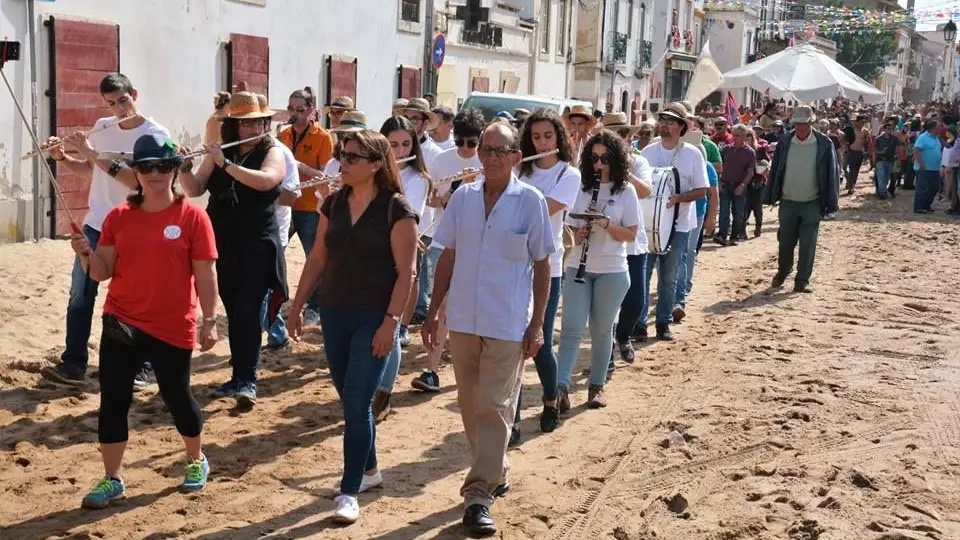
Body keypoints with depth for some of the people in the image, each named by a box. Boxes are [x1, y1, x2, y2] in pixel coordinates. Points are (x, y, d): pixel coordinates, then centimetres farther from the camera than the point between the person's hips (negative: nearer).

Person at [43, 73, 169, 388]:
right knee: (80, 295, 4)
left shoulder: (156, 134, -11)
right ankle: (73, 366, 12)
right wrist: (62, 158, 0)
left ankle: (140, 368, 14)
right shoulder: (102, 127, 8)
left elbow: (139, 181, -23)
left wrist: (92, 153, -24)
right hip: (95, 225, 5)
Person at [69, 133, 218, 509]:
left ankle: (197, 461, 35)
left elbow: (205, 274, -6)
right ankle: (111, 480, 17)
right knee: (113, 401, 3)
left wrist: (209, 320, -9)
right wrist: (87, 253, -16)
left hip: (173, 328, -3)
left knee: (177, 397, 10)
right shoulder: (119, 217, 3)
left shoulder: (192, 217, -7)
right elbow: (102, 272, 4)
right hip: (120, 323, 3)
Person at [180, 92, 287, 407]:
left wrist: (226, 164, -25)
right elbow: (194, 189, 4)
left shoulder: (273, 152, -3)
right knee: (233, 311, 10)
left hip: (257, 245, -4)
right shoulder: (218, 153, 9)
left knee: (249, 311, -10)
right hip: (223, 245, 4)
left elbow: (266, 180, -23)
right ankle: (238, 376, 19)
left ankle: (248, 380, -9)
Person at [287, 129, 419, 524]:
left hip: (373, 318, -6)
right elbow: (317, 259, 12)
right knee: (350, 401, 14)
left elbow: (405, 272, -13)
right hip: (334, 314, 6)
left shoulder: (396, 209, -11)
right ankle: (369, 470, 32)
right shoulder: (334, 203, 6)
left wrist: (391, 321, -18)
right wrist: (297, 305, 11)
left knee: (357, 403, -7)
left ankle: (349, 492, 2)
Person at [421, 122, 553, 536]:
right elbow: (448, 257, 9)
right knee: (470, 406, 14)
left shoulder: (531, 201, -6)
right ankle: (495, 473, 34)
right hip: (463, 320, 4)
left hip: (508, 325, -4)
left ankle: (479, 495, 2)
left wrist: (537, 324, -5)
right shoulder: (462, 198, 3)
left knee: (494, 409, -2)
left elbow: (542, 266, -2)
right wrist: (433, 311, 6)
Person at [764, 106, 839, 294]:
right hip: (788, 202, 2)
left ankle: (802, 281, 10)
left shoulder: (824, 144, -7)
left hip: (812, 204, -2)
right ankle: (783, 272, 34)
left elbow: (831, 174, -4)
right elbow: (775, 171, 5)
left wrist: (830, 203, -7)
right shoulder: (784, 143, -1)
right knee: (785, 242, 11)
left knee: (807, 245, 1)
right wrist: (770, 197, 2)